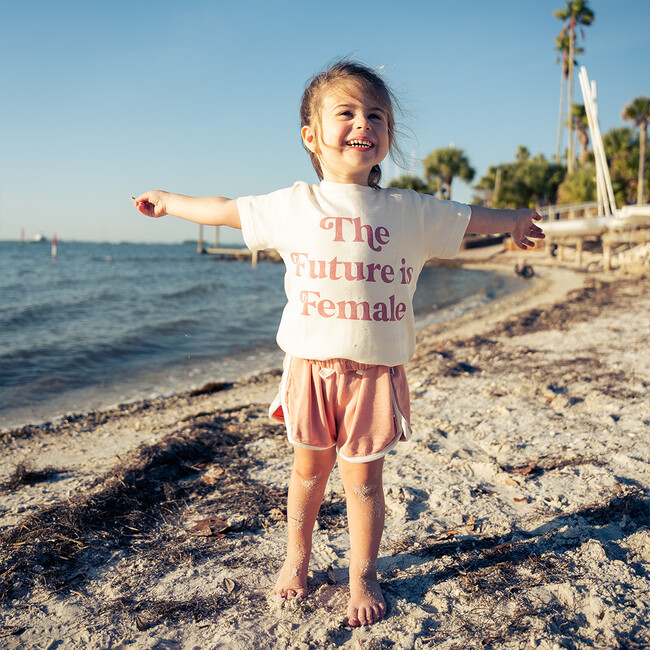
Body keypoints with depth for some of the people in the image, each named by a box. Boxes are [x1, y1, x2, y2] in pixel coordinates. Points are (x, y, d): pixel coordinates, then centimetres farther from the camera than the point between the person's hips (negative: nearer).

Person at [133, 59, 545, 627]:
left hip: (375, 369, 0)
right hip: (311, 364, 1)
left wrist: (513, 220, 30)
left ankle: (363, 577, 27)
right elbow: (225, 210, 13)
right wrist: (168, 202, 23)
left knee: (363, 477, 7)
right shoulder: (292, 206, 1)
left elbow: (467, 218, 19)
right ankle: (297, 559, 36)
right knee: (309, 469, 15)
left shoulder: (410, 212, 2)